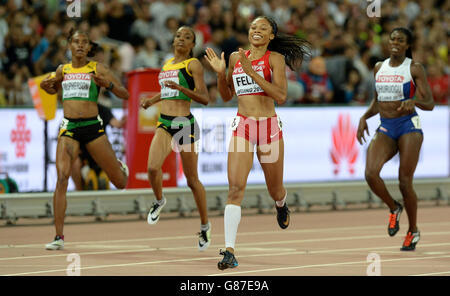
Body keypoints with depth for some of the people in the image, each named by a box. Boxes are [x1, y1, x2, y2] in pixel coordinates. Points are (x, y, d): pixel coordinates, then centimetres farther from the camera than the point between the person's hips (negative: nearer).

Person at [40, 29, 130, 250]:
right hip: (69, 128, 1)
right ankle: (59, 237, -15)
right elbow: (54, 89, 32)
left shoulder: (97, 69, 2)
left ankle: (120, 168, 47)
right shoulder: (62, 70, 11)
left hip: (92, 127, -1)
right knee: (61, 178, -18)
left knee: (120, 183, 7)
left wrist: (108, 84, -17)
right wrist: (45, 86, 9)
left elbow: (125, 94, 2)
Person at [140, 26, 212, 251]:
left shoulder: (193, 64, -4)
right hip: (164, 123, 5)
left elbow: (204, 98, -11)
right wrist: (151, 100, 18)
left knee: (192, 180, 3)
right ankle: (159, 201, 11)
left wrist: (181, 88, -23)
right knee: (153, 167, -20)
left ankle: (205, 225, 19)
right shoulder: (167, 64, 16)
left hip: (185, 124, -5)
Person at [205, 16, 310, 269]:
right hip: (242, 127, 2)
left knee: (275, 190, 14)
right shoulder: (236, 57, 9)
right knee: (235, 188, -15)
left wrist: (252, 72, -20)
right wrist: (220, 73, 1)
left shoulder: (275, 58, -4)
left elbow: (281, 96, -16)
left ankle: (282, 205, 54)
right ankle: (230, 252, -20)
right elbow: (227, 96, 19)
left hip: (269, 126, -2)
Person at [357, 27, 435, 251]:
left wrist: (413, 101, -25)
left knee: (405, 183, -7)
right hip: (385, 129, 4)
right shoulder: (379, 68, 12)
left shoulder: (414, 69, -3)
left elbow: (430, 104, -5)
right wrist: (364, 118, 7)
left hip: (409, 127, -4)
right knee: (371, 174, -20)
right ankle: (393, 208, 9)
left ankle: (413, 231, 14)